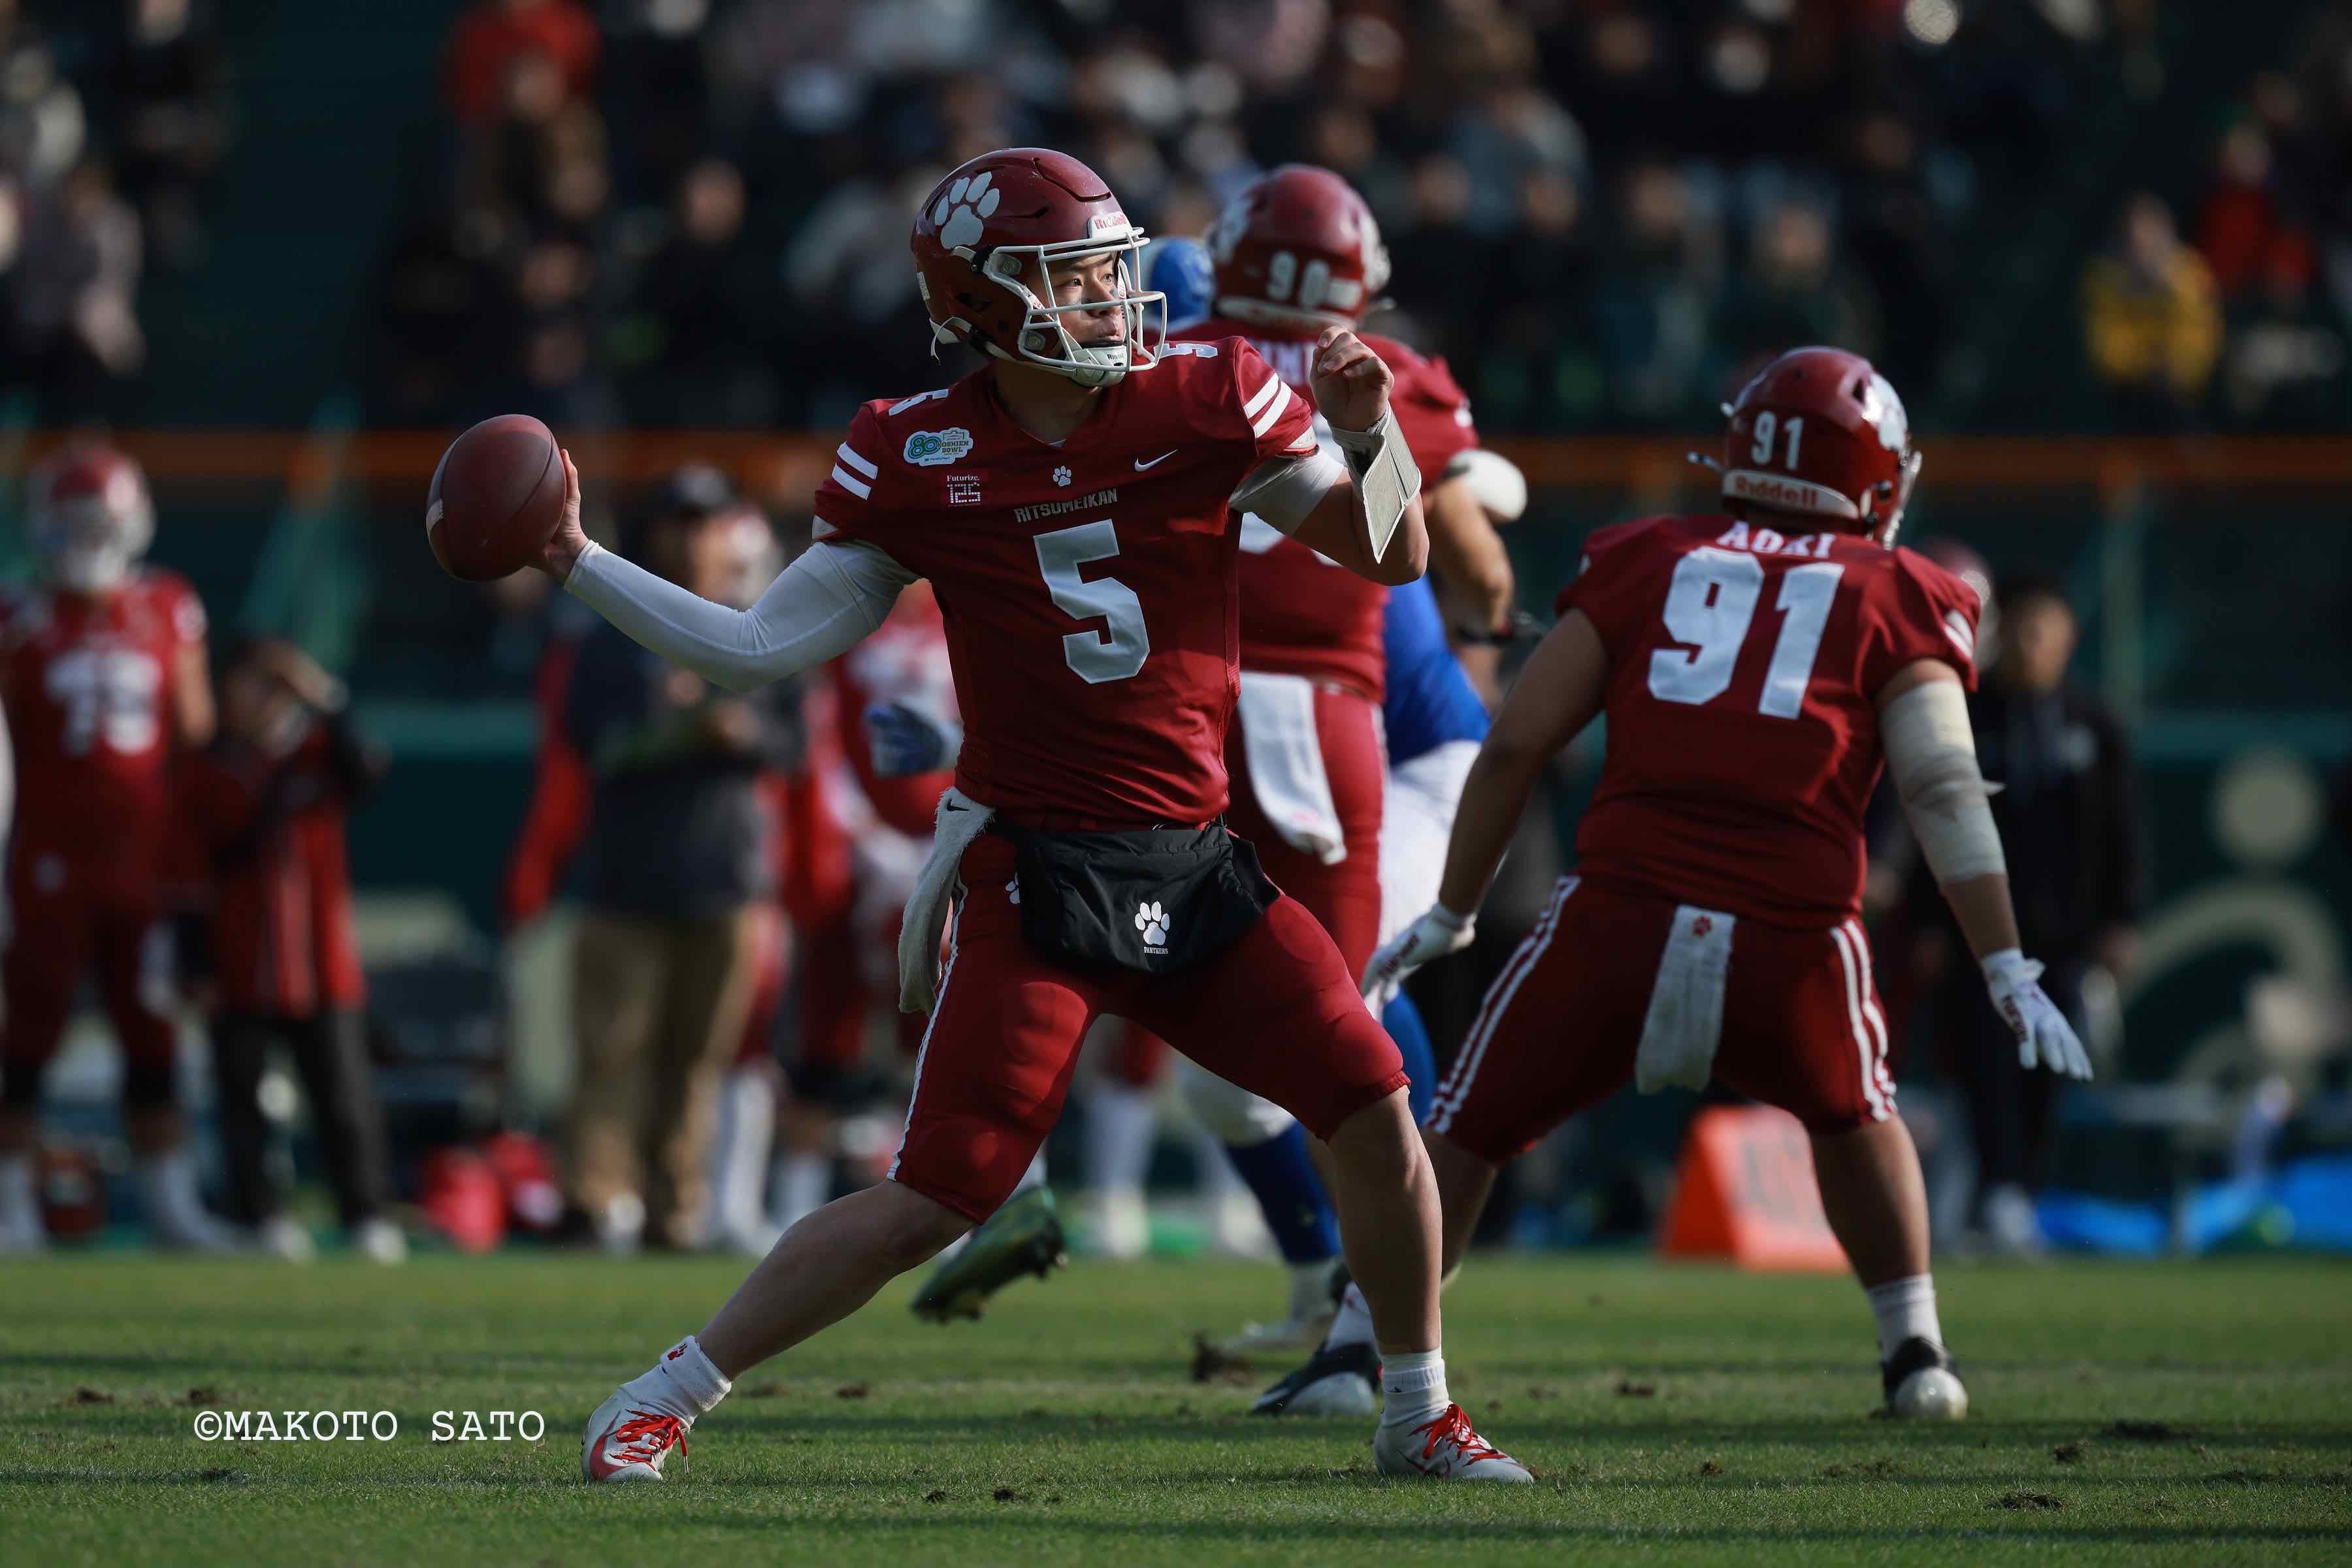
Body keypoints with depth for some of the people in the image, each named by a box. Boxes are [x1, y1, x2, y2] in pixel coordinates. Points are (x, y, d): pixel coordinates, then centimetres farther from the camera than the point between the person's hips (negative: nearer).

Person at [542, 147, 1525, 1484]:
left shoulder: (1203, 400, 1)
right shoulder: (919, 461, -3)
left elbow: (1395, 557, 6)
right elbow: (763, 649, 2)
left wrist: (1367, 426, -13)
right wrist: (579, 561, -2)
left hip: (1194, 862, 3)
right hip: (1037, 870, -3)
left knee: (1373, 1106, -6)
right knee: (938, 1199, -10)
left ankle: (1420, 1412, 14)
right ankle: (667, 1397, 3)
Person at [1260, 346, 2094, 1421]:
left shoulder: (1644, 563, 17)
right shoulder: (1893, 598, 13)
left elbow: (1513, 747, 14)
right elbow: (1943, 789, 1)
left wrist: (1451, 914, 23)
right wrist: (2008, 971, 0)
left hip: (1621, 921, 0)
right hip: (1790, 946, 0)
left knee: (1468, 1132, 16)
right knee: (1851, 1119, 29)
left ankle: (1358, 1349, 6)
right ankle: (1914, 1354, 25)